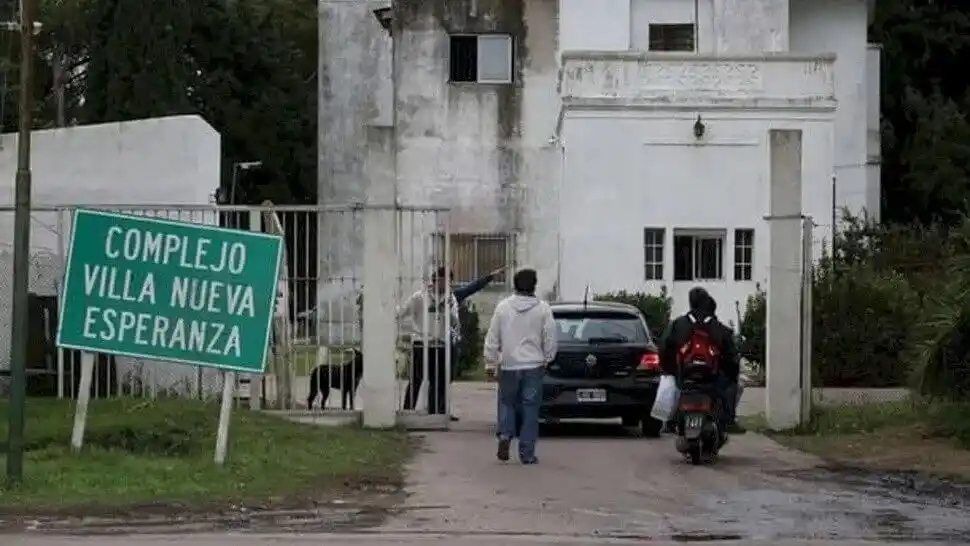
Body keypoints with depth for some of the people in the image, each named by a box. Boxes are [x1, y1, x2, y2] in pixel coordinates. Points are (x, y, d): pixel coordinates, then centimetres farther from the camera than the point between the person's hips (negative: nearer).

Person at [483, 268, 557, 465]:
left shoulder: (503, 307, -1)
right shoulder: (543, 309, -4)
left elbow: (492, 338, 1)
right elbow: (550, 339, -3)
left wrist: (490, 363, 8)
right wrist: (547, 359, 12)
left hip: (508, 365, 1)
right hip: (533, 366, -1)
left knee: (507, 402, 18)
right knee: (530, 407, 4)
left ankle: (505, 434, -6)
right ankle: (527, 453, 4)